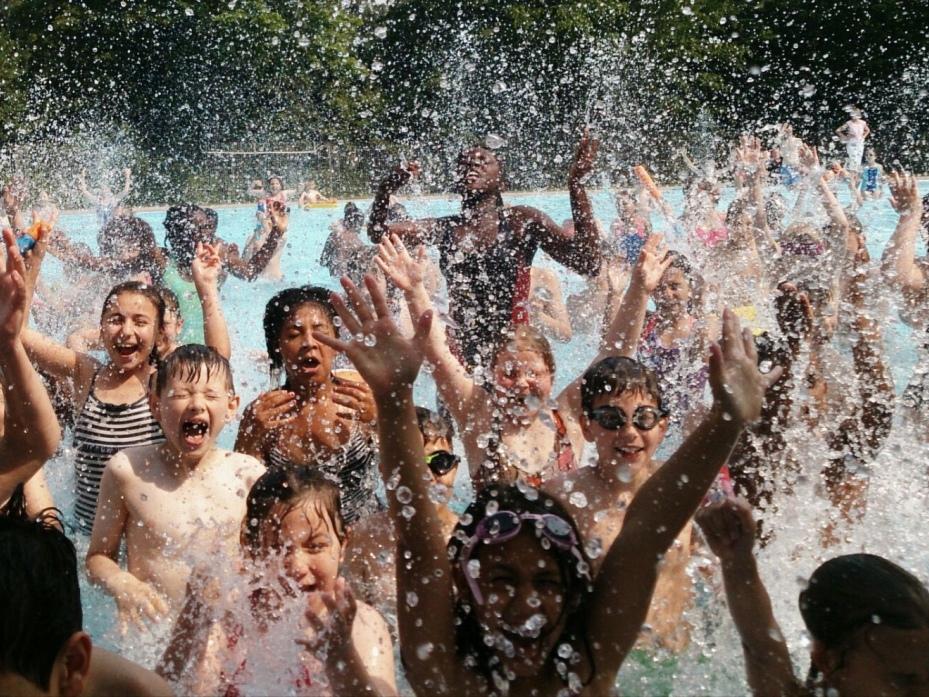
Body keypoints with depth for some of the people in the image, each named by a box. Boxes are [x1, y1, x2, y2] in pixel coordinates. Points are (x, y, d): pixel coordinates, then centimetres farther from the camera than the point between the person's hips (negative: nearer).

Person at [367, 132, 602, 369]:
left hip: (511, 343, -2)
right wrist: (386, 189, -5)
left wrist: (576, 183, -14)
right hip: (459, 349, 2)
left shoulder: (521, 221, 0)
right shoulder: (446, 228, 11)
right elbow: (377, 233, 13)